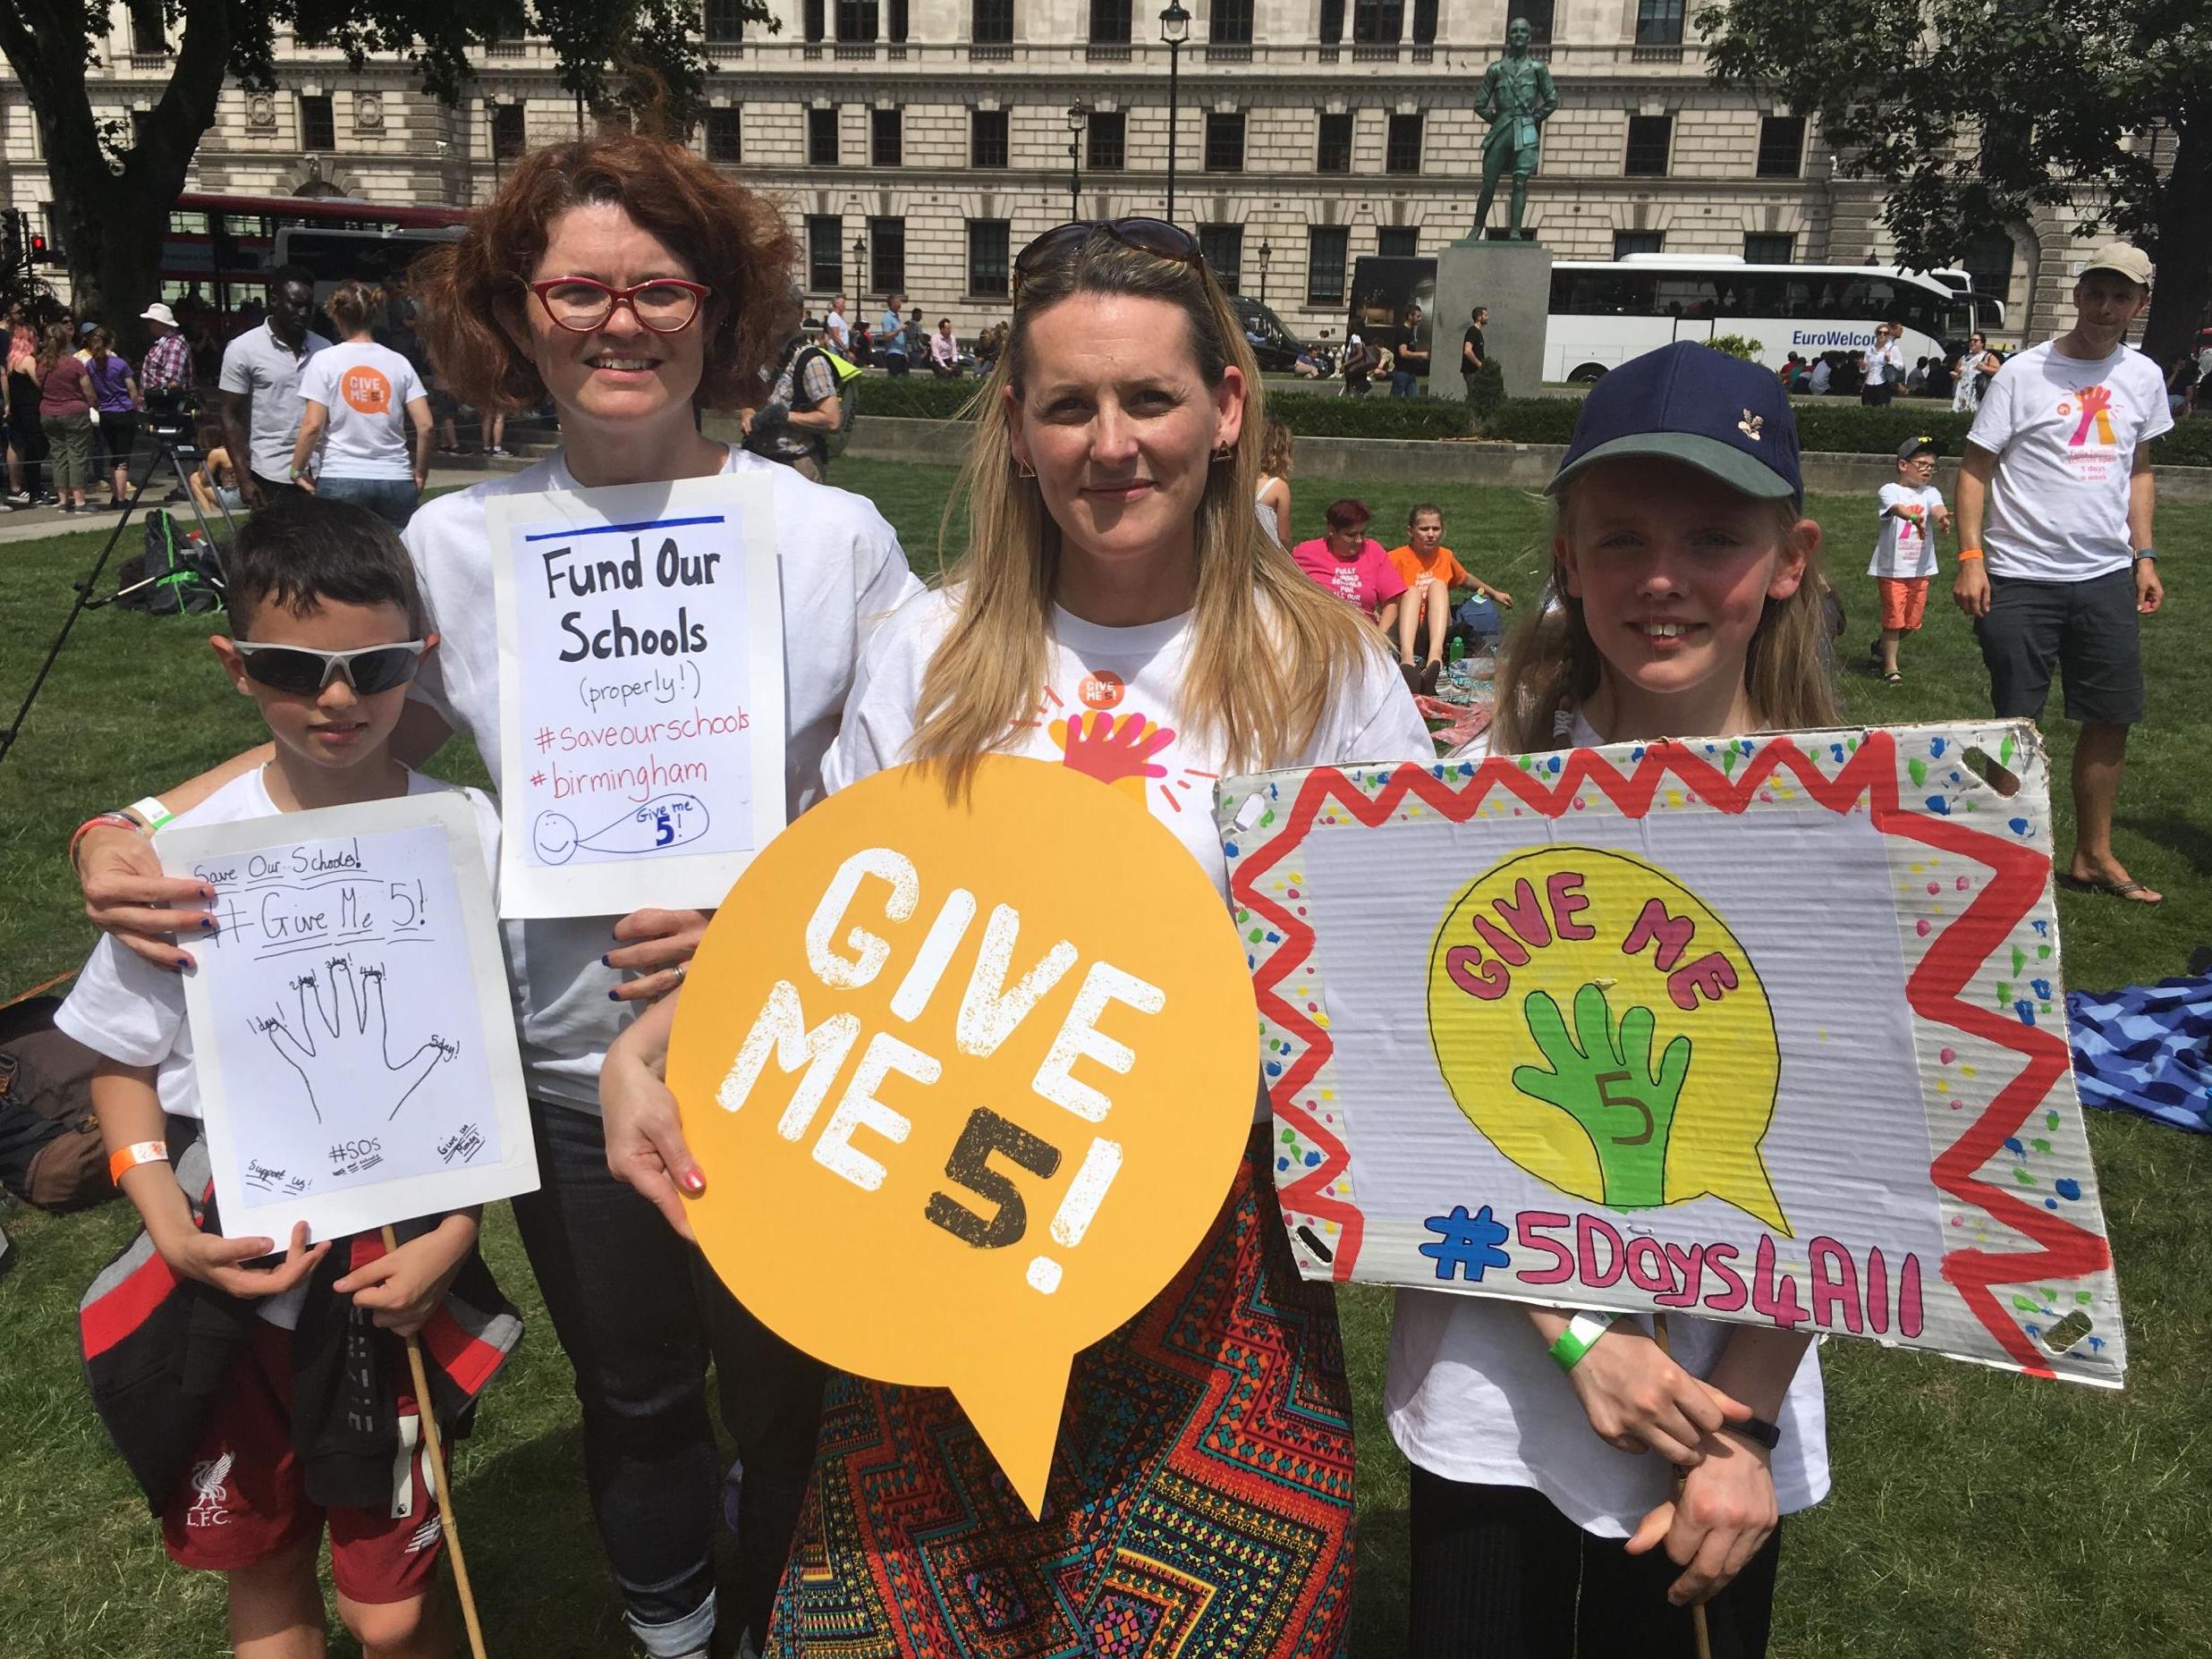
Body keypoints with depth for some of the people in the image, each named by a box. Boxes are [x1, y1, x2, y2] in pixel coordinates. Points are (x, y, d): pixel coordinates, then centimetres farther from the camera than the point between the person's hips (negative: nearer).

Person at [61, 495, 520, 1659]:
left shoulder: (469, 838, -10)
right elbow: (124, 1061, 3)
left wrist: (452, 1239, -10)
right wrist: (169, 1227, -10)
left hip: (399, 1269, -1)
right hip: (232, 1269, 1)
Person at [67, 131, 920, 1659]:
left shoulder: (832, 537, -10)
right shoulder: (458, 546, -4)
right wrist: (130, 832, -6)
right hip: (573, 1076, 2)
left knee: (787, 1402, 17)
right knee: (633, 1403, 23)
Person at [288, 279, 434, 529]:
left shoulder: (324, 360, 0)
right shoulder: (398, 361, 6)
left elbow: (312, 426, -7)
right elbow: (425, 427, 0)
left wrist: (297, 470, 6)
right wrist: (420, 474, 12)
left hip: (341, 479, -2)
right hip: (396, 480, 2)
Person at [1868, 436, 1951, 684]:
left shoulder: (1930, 493, 7)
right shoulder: (1890, 491, -5)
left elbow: (1937, 508, -16)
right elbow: (1897, 508, -28)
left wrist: (1942, 517, -41)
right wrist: (1914, 518, -50)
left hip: (1920, 569, 5)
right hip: (1892, 568, -4)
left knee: (1911, 622, 10)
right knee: (1894, 618, -4)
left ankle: (1882, 646, 37)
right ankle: (1890, 668, 8)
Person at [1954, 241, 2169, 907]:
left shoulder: (2144, 377, 9)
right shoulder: (2024, 373, -6)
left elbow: (2139, 470, 19)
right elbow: (1976, 467, -6)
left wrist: (2145, 557, 12)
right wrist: (1971, 558, -14)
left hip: (2106, 577, 5)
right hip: (2022, 578, -5)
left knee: (2111, 719, 10)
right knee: (2016, 725, 0)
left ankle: (2093, 857, 25)